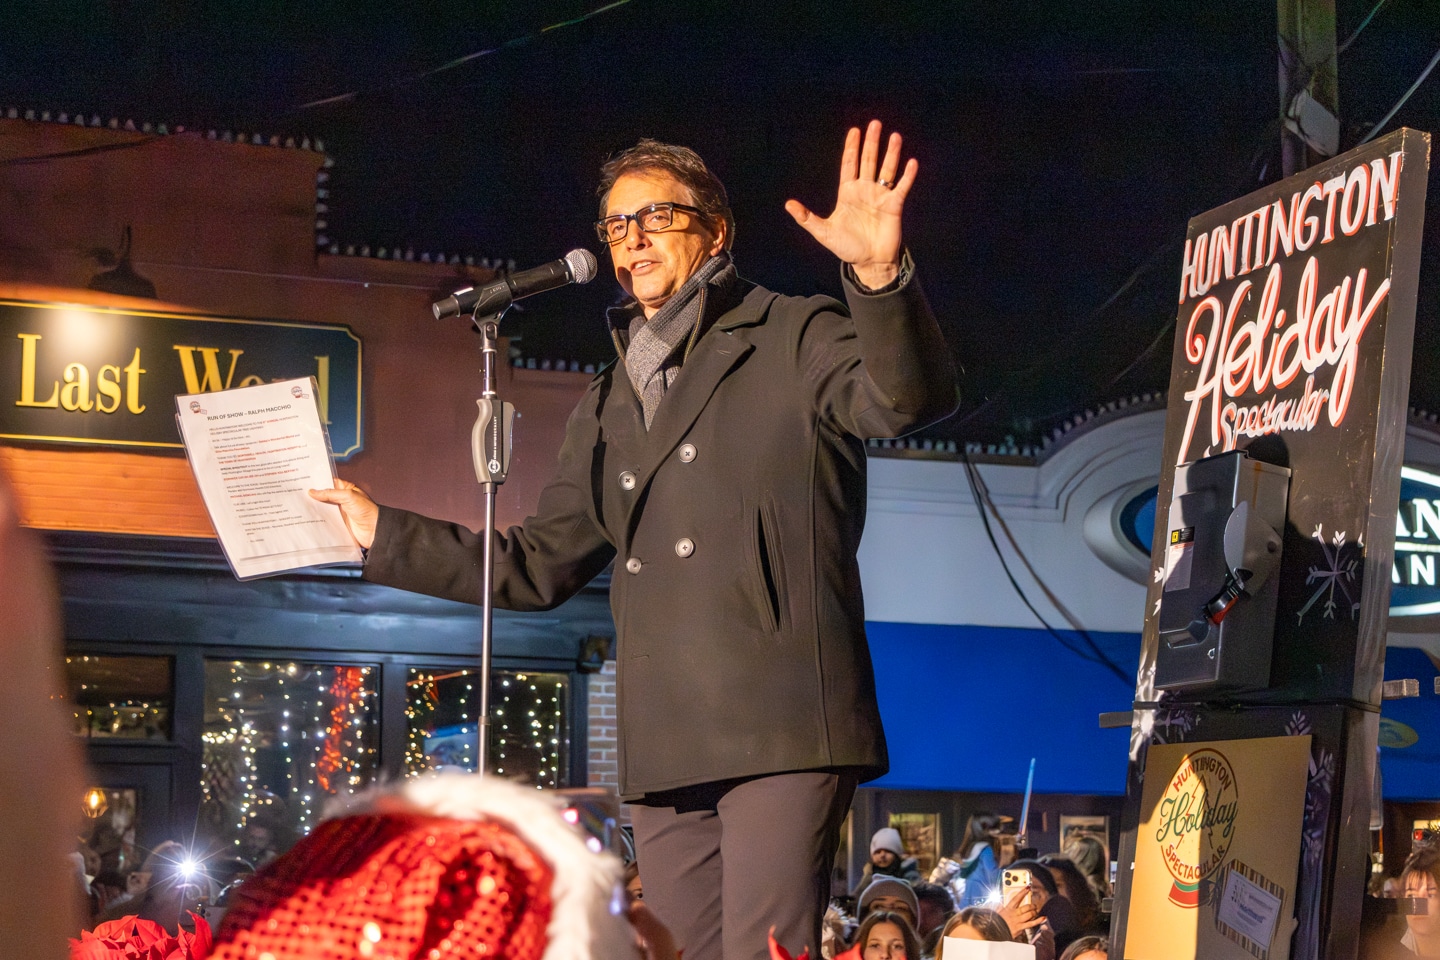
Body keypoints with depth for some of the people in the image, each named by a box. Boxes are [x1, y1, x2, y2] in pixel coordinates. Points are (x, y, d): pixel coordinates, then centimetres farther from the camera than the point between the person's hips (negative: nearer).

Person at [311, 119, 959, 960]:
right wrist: (384, 534, 23)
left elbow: (909, 399, -13)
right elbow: (539, 567, 27)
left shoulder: (793, 340, 6)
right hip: (666, 746, 6)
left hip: (780, 727, -6)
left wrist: (880, 277, -32)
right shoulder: (608, 407, 25)